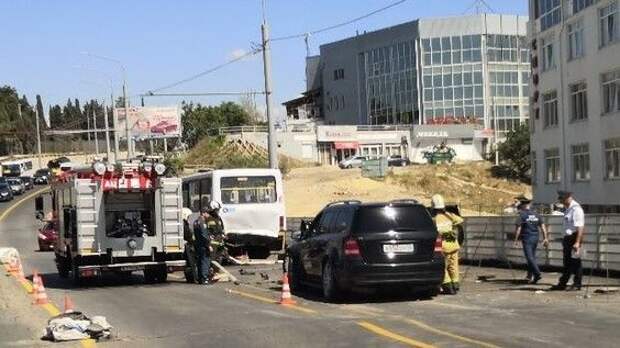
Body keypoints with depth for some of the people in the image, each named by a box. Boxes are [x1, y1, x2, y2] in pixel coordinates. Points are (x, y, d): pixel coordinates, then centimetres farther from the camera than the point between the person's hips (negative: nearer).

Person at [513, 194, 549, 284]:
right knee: (532, 256, 17)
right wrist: (545, 238, 8)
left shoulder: (521, 214, -10)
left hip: (527, 239, -7)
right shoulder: (536, 214, 8)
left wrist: (516, 240, -6)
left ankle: (537, 274, -22)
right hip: (535, 238, 7)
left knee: (530, 257, -8)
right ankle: (529, 275, 27)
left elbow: (518, 229, -13)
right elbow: (542, 226, 5)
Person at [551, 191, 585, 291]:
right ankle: (562, 284, 21)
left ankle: (577, 285, 7)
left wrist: (577, 242, -26)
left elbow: (580, 227, -22)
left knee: (575, 262, -1)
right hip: (568, 238, 10)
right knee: (567, 262, 15)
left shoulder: (576, 209, -17)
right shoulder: (568, 209, 14)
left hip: (574, 238, -10)